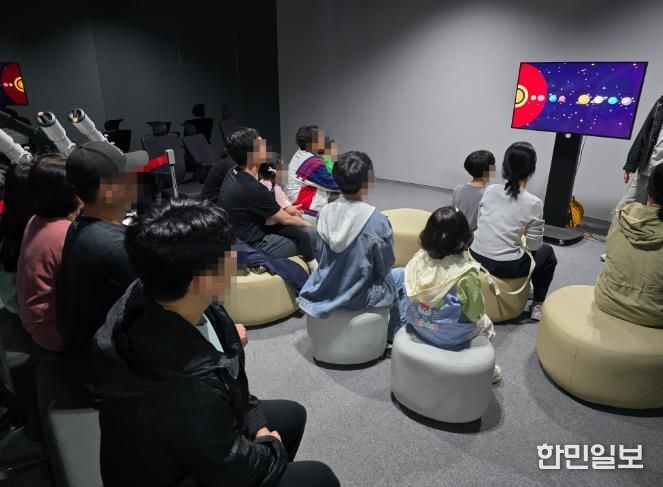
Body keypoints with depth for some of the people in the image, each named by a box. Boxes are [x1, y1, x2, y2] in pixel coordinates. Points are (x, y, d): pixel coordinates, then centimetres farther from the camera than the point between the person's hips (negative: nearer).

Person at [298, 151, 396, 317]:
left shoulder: (324, 213, -12)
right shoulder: (377, 220, -26)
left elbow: (323, 256, 2)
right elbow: (385, 266, -12)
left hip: (325, 291, 4)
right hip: (360, 296, -4)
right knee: (399, 277, 27)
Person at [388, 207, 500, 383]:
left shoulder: (419, 258, -17)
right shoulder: (466, 273, -29)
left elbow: (409, 291, -2)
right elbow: (476, 313, -16)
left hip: (417, 325, 3)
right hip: (450, 337, -2)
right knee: (484, 323, 26)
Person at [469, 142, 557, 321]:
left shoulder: (490, 190, 0)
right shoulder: (533, 203, -11)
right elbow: (534, 245, -5)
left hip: (476, 257, 5)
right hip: (505, 267, -5)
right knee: (547, 253, 25)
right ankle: (537, 305, 29)